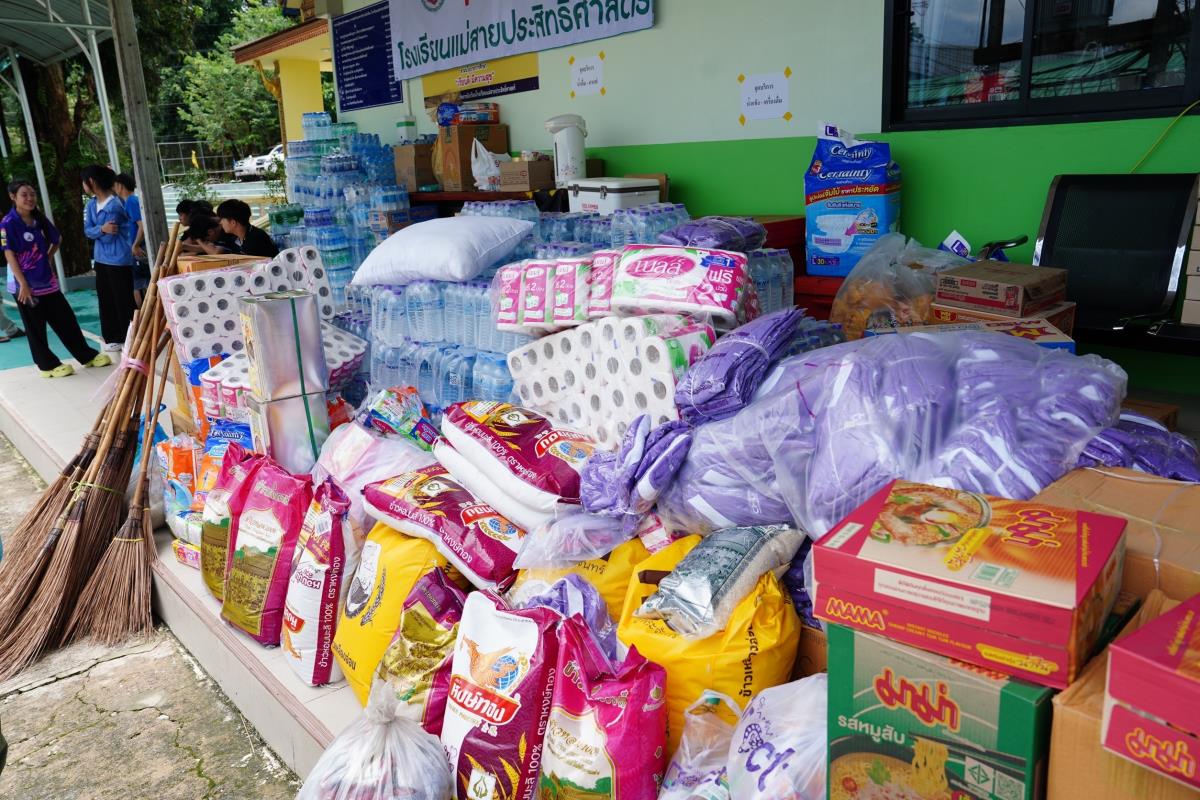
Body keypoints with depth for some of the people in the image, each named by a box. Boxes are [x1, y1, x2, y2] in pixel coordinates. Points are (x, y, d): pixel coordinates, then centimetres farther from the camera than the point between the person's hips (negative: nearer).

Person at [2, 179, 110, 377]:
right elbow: (9, 255, -15)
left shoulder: (40, 220, 6)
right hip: (24, 285, -6)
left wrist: (48, 260, 11)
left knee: (66, 320, 11)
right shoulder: (8, 224, -12)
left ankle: (87, 355, 20)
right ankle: (48, 365, 14)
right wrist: (23, 284, -19)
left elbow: (55, 241, 24)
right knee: (35, 328, 5)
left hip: (47, 281, 6)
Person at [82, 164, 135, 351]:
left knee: (123, 301, -3)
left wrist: (96, 231, 0)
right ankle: (112, 338, 24)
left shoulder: (114, 205, -18)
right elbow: (87, 230, 2)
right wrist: (101, 229, -17)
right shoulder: (92, 204, 8)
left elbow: (108, 237, -18)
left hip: (118, 260, -9)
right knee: (105, 299, 14)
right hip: (101, 258, 9)